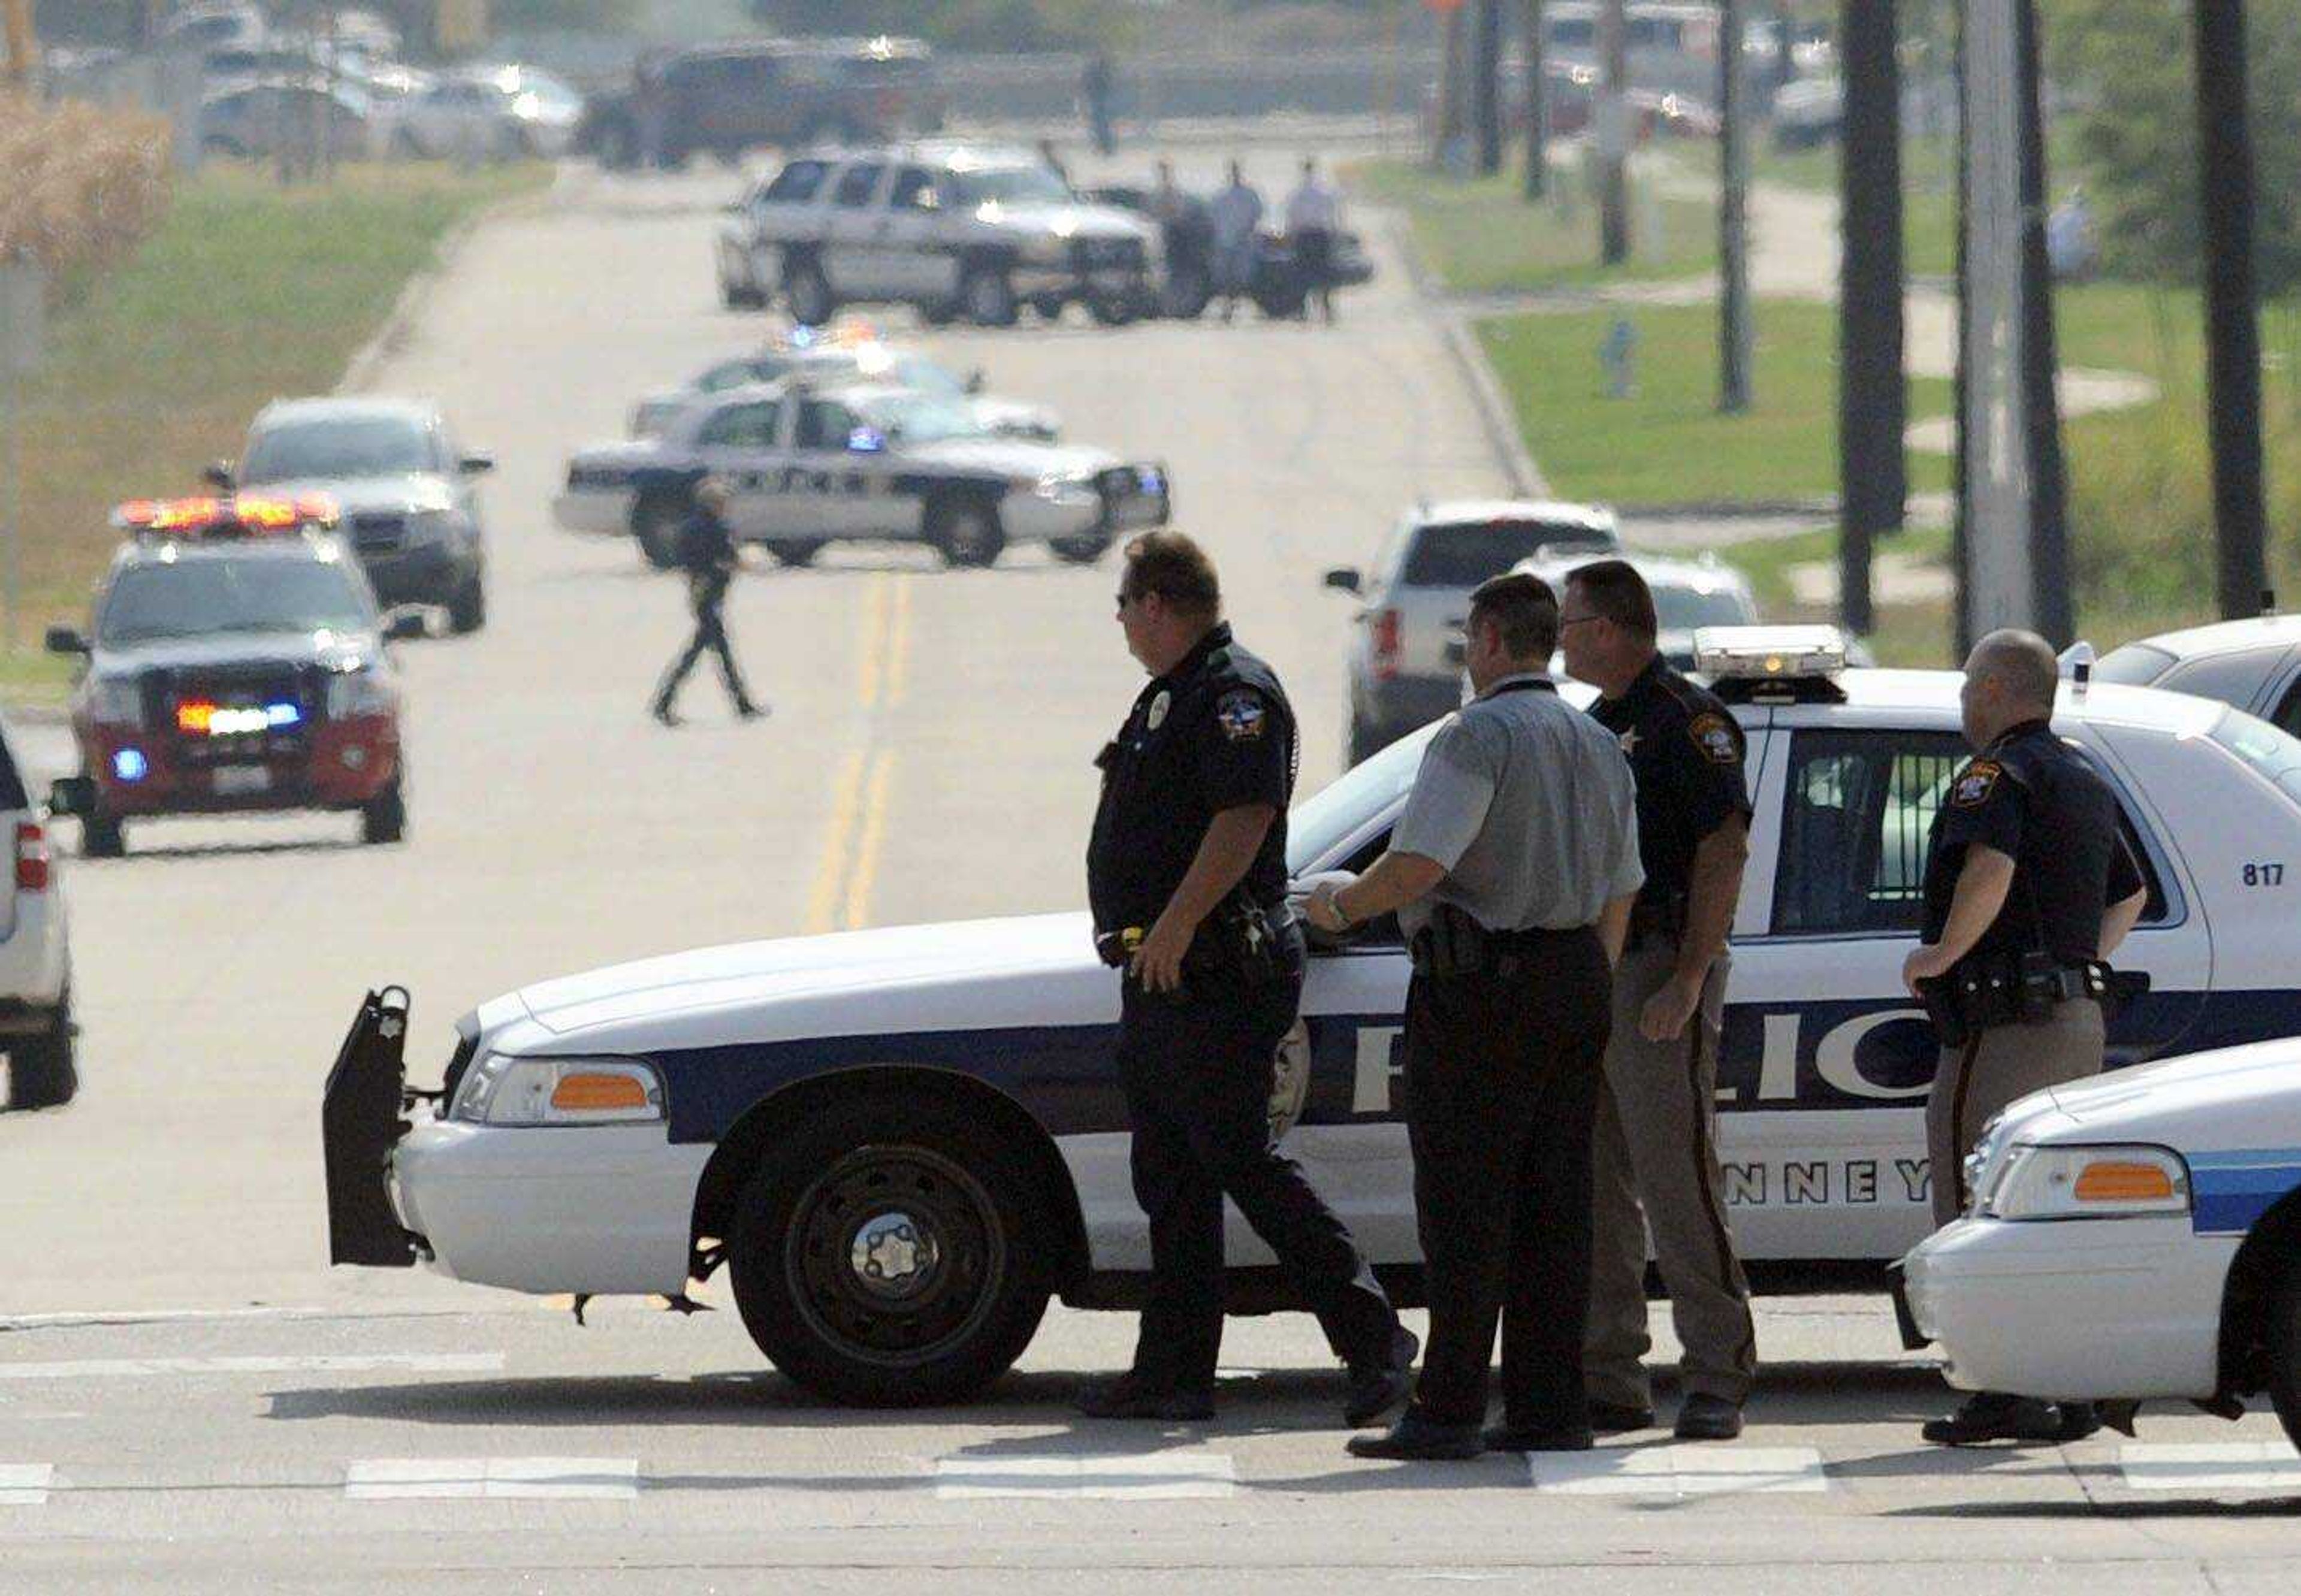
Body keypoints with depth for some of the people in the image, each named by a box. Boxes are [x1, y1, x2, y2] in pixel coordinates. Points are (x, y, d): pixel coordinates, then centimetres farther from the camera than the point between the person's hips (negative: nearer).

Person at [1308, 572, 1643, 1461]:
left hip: (1481, 988, -7)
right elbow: (1620, 892, 18)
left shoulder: (1479, 737, -11)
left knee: (1465, 1205, -6)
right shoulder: (1598, 747, 15)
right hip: (1575, 982, 7)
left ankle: (1448, 1410, -7)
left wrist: (1342, 903, -3)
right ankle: (1548, 1408, 7)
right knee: (1553, 1208, 8)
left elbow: (1419, 863, -21)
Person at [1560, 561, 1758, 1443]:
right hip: (1587, 974, 9)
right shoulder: (1597, 725, 19)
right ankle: (1607, 1379, 13)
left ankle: (1716, 1379, -7)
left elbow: (1724, 851, -16)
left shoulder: (1687, 721, -9)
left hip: (1659, 971, -9)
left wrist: (1687, 981, -22)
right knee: (1594, 1191, 9)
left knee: (1678, 1185, -10)